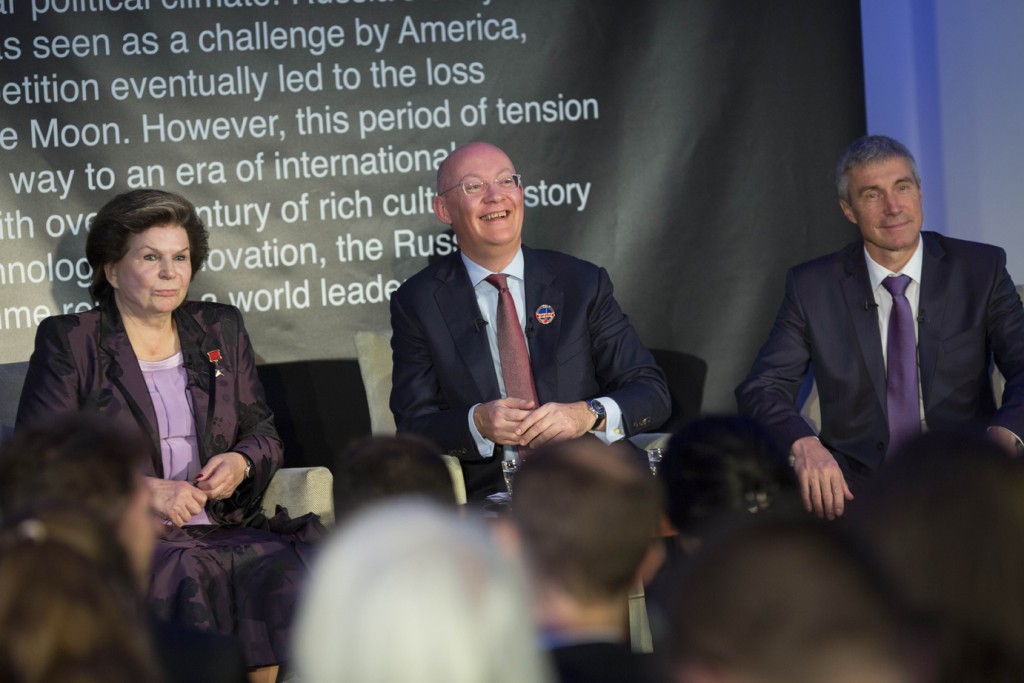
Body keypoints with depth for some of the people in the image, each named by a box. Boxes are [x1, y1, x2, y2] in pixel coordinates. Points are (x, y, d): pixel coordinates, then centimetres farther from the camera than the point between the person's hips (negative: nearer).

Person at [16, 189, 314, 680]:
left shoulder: (221, 330, 20)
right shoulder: (67, 341, 6)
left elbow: (264, 433, 22)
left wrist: (241, 463, -4)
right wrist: (142, 490, -14)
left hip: (223, 527, 4)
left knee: (290, 574, -28)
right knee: (184, 580, -36)